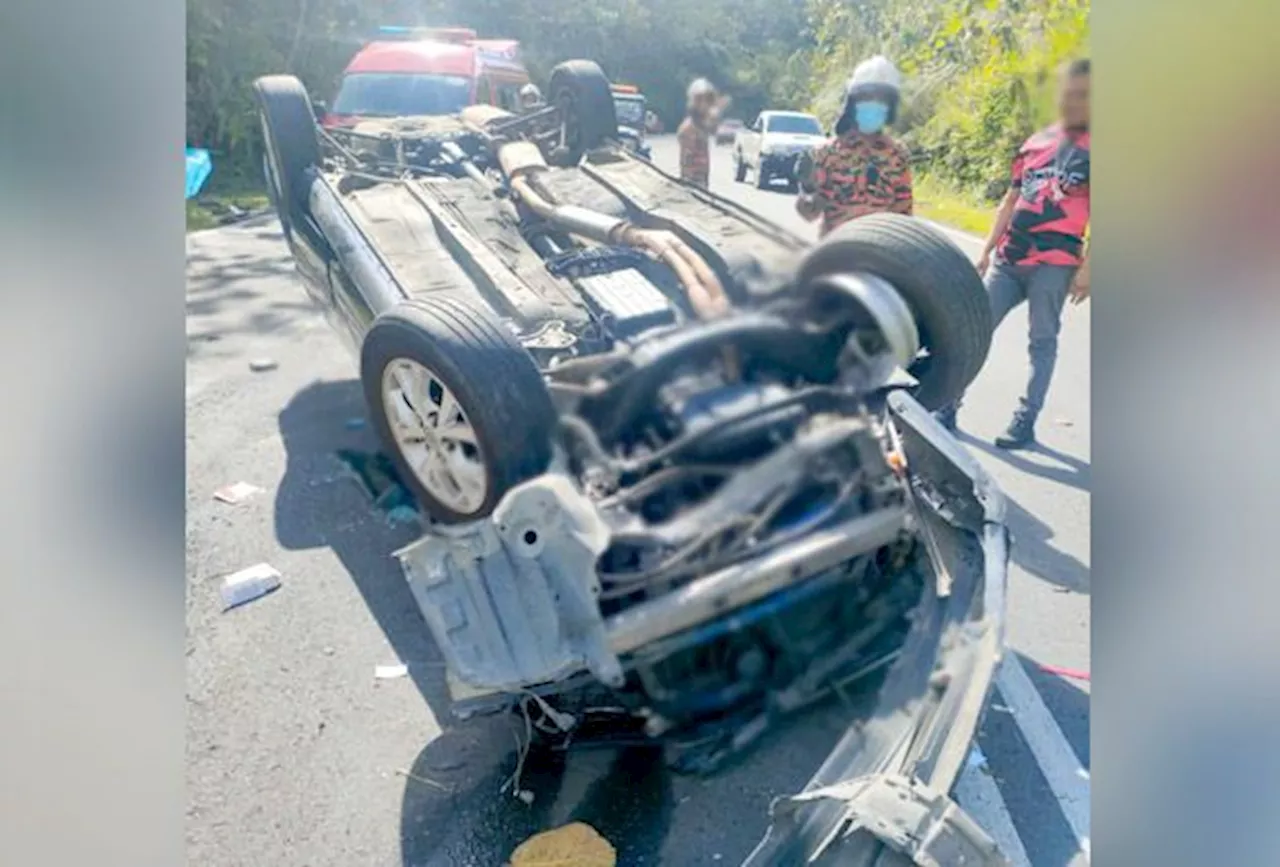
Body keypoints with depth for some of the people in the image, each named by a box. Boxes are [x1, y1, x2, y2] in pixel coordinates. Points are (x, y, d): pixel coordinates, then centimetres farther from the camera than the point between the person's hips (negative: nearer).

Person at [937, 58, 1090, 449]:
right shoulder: (1035, 142, 14)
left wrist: (1087, 267, -14)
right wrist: (987, 250, 15)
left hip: (1054, 264, -5)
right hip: (1008, 260, 5)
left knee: (1042, 342, 2)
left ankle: (1026, 420, 9)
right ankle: (947, 405, 11)